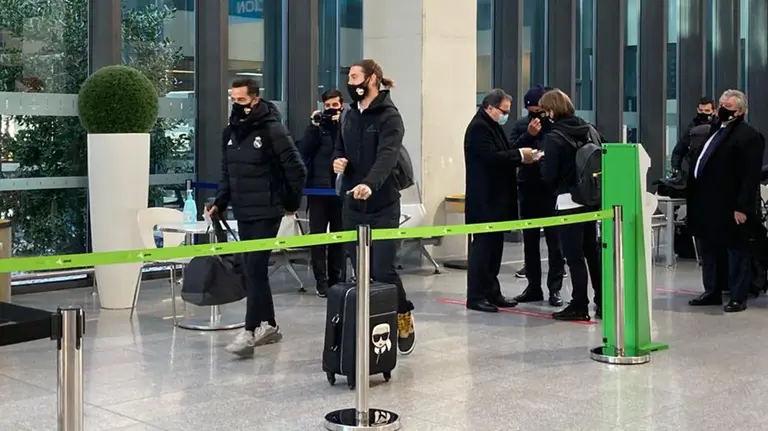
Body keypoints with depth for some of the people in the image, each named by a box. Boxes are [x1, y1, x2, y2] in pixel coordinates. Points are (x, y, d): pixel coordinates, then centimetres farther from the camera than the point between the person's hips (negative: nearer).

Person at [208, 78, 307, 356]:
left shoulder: (272, 130, -12)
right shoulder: (230, 132, 10)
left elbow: (296, 170, -9)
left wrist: (291, 203, -1)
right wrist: (220, 202, 7)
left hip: (266, 213, -7)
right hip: (242, 213, 7)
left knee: (255, 269, -11)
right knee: (253, 270, 12)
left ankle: (250, 331, -10)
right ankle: (268, 325, 23)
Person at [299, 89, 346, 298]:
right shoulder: (317, 125, 8)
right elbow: (303, 151, -3)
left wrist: (338, 124, -14)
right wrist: (314, 126, -10)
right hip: (318, 188, 1)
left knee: (339, 235, 6)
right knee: (317, 235, -2)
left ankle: (337, 279, 14)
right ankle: (321, 282, 2)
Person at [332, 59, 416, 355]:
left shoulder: (389, 117, -10)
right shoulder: (350, 116, 12)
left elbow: (387, 156, -25)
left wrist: (370, 183, -43)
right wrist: (337, 161, -3)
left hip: (382, 206, -6)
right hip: (353, 205, 6)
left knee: (383, 270, -6)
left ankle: (404, 318, 17)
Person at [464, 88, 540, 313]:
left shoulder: (492, 126, 18)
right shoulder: (478, 128, -13)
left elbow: (502, 155, 21)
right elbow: (492, 157, -24)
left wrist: (522, 156, 4)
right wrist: (520, 155, -17)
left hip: (495, 198, 10)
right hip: (484, 200, -10)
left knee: (494, 245, 12)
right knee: (482, 245, -7)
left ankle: (492, 292, 19)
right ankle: (475, 296, -2)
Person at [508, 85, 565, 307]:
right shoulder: (521, 126, 6)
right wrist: (528, 135, -17)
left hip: (552, 190, -4)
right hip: (528, 190, 4)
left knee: (554, 240, 1)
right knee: (530, 240, 9)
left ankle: (555, 288, 7)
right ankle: (533, 286, 18)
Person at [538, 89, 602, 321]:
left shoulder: (553, 138, -11)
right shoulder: (590, 130, 7)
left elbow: (549, 175, -14)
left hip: (569, 201, -7)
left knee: (574, 255, -1)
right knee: (592, 250, 15)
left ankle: (579, 306, 3)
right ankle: (603, 302, 20)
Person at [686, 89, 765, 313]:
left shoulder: (748, 136, -11)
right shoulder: (714, 131, 16)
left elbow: (751, 176, -17)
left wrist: (742, 207, -22)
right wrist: (695, 197, 15)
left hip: (730, 208, -9)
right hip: (709, 206, 9)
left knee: (736, 253, 1)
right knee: (709, 251, 17)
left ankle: (738, 298, 8)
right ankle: (712, 292, 28)